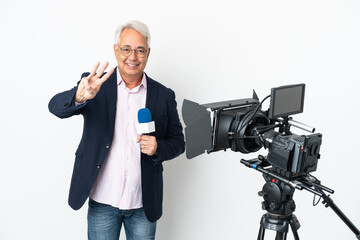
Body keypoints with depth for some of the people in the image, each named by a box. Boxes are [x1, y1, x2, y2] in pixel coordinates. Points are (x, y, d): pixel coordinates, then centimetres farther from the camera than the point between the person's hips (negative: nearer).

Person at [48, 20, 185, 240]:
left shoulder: (164, 96, 1)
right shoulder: (96, 85, -3)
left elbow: (178, 142, 6)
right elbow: (56, 107, -16)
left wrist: (158, 148, -16)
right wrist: (80, 96, -38)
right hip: (102, 200, -1)